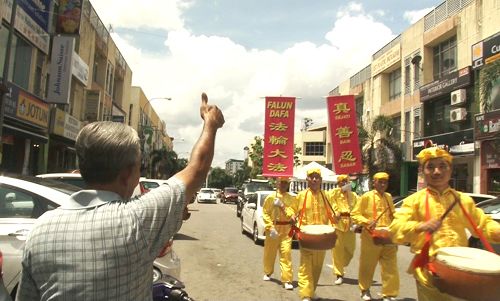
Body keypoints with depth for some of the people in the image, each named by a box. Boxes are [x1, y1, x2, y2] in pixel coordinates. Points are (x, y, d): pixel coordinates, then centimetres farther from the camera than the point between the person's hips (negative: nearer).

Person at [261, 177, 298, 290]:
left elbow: (294, 213, -3)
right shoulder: (271, 197, -2)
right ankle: (268, 273, 38)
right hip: (273, 228, 0)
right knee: (270, 253, 13)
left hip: (286, 230, 0)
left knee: (286, 253, -9)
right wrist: (271, 228, -12)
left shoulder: (292, 198, 3)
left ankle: (287, 280, -3)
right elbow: (265, 213, -3)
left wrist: (282, 206, -15)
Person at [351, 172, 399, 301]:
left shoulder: (389, 197, 12)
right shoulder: (366, 196, -5)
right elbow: (355, 214, -6)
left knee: (390, 267, 1)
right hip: (371, 237, -4)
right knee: (367, 266, 9)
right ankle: (365, 290, 29)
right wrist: (367, 222, -21)